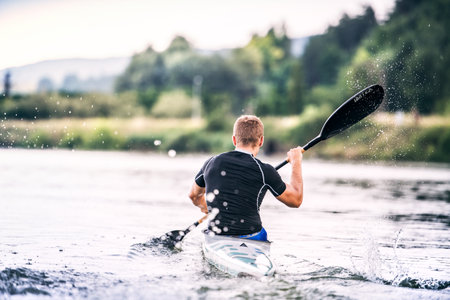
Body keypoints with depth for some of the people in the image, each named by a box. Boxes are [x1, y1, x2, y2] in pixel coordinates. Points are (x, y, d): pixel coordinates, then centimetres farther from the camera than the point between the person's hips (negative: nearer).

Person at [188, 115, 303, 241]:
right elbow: (296, 200, 4)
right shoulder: (264, 171, -10)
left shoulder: (212, 163, 2)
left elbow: (194, 195, 20)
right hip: (250, 240, -4)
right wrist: (296, 162, 16)